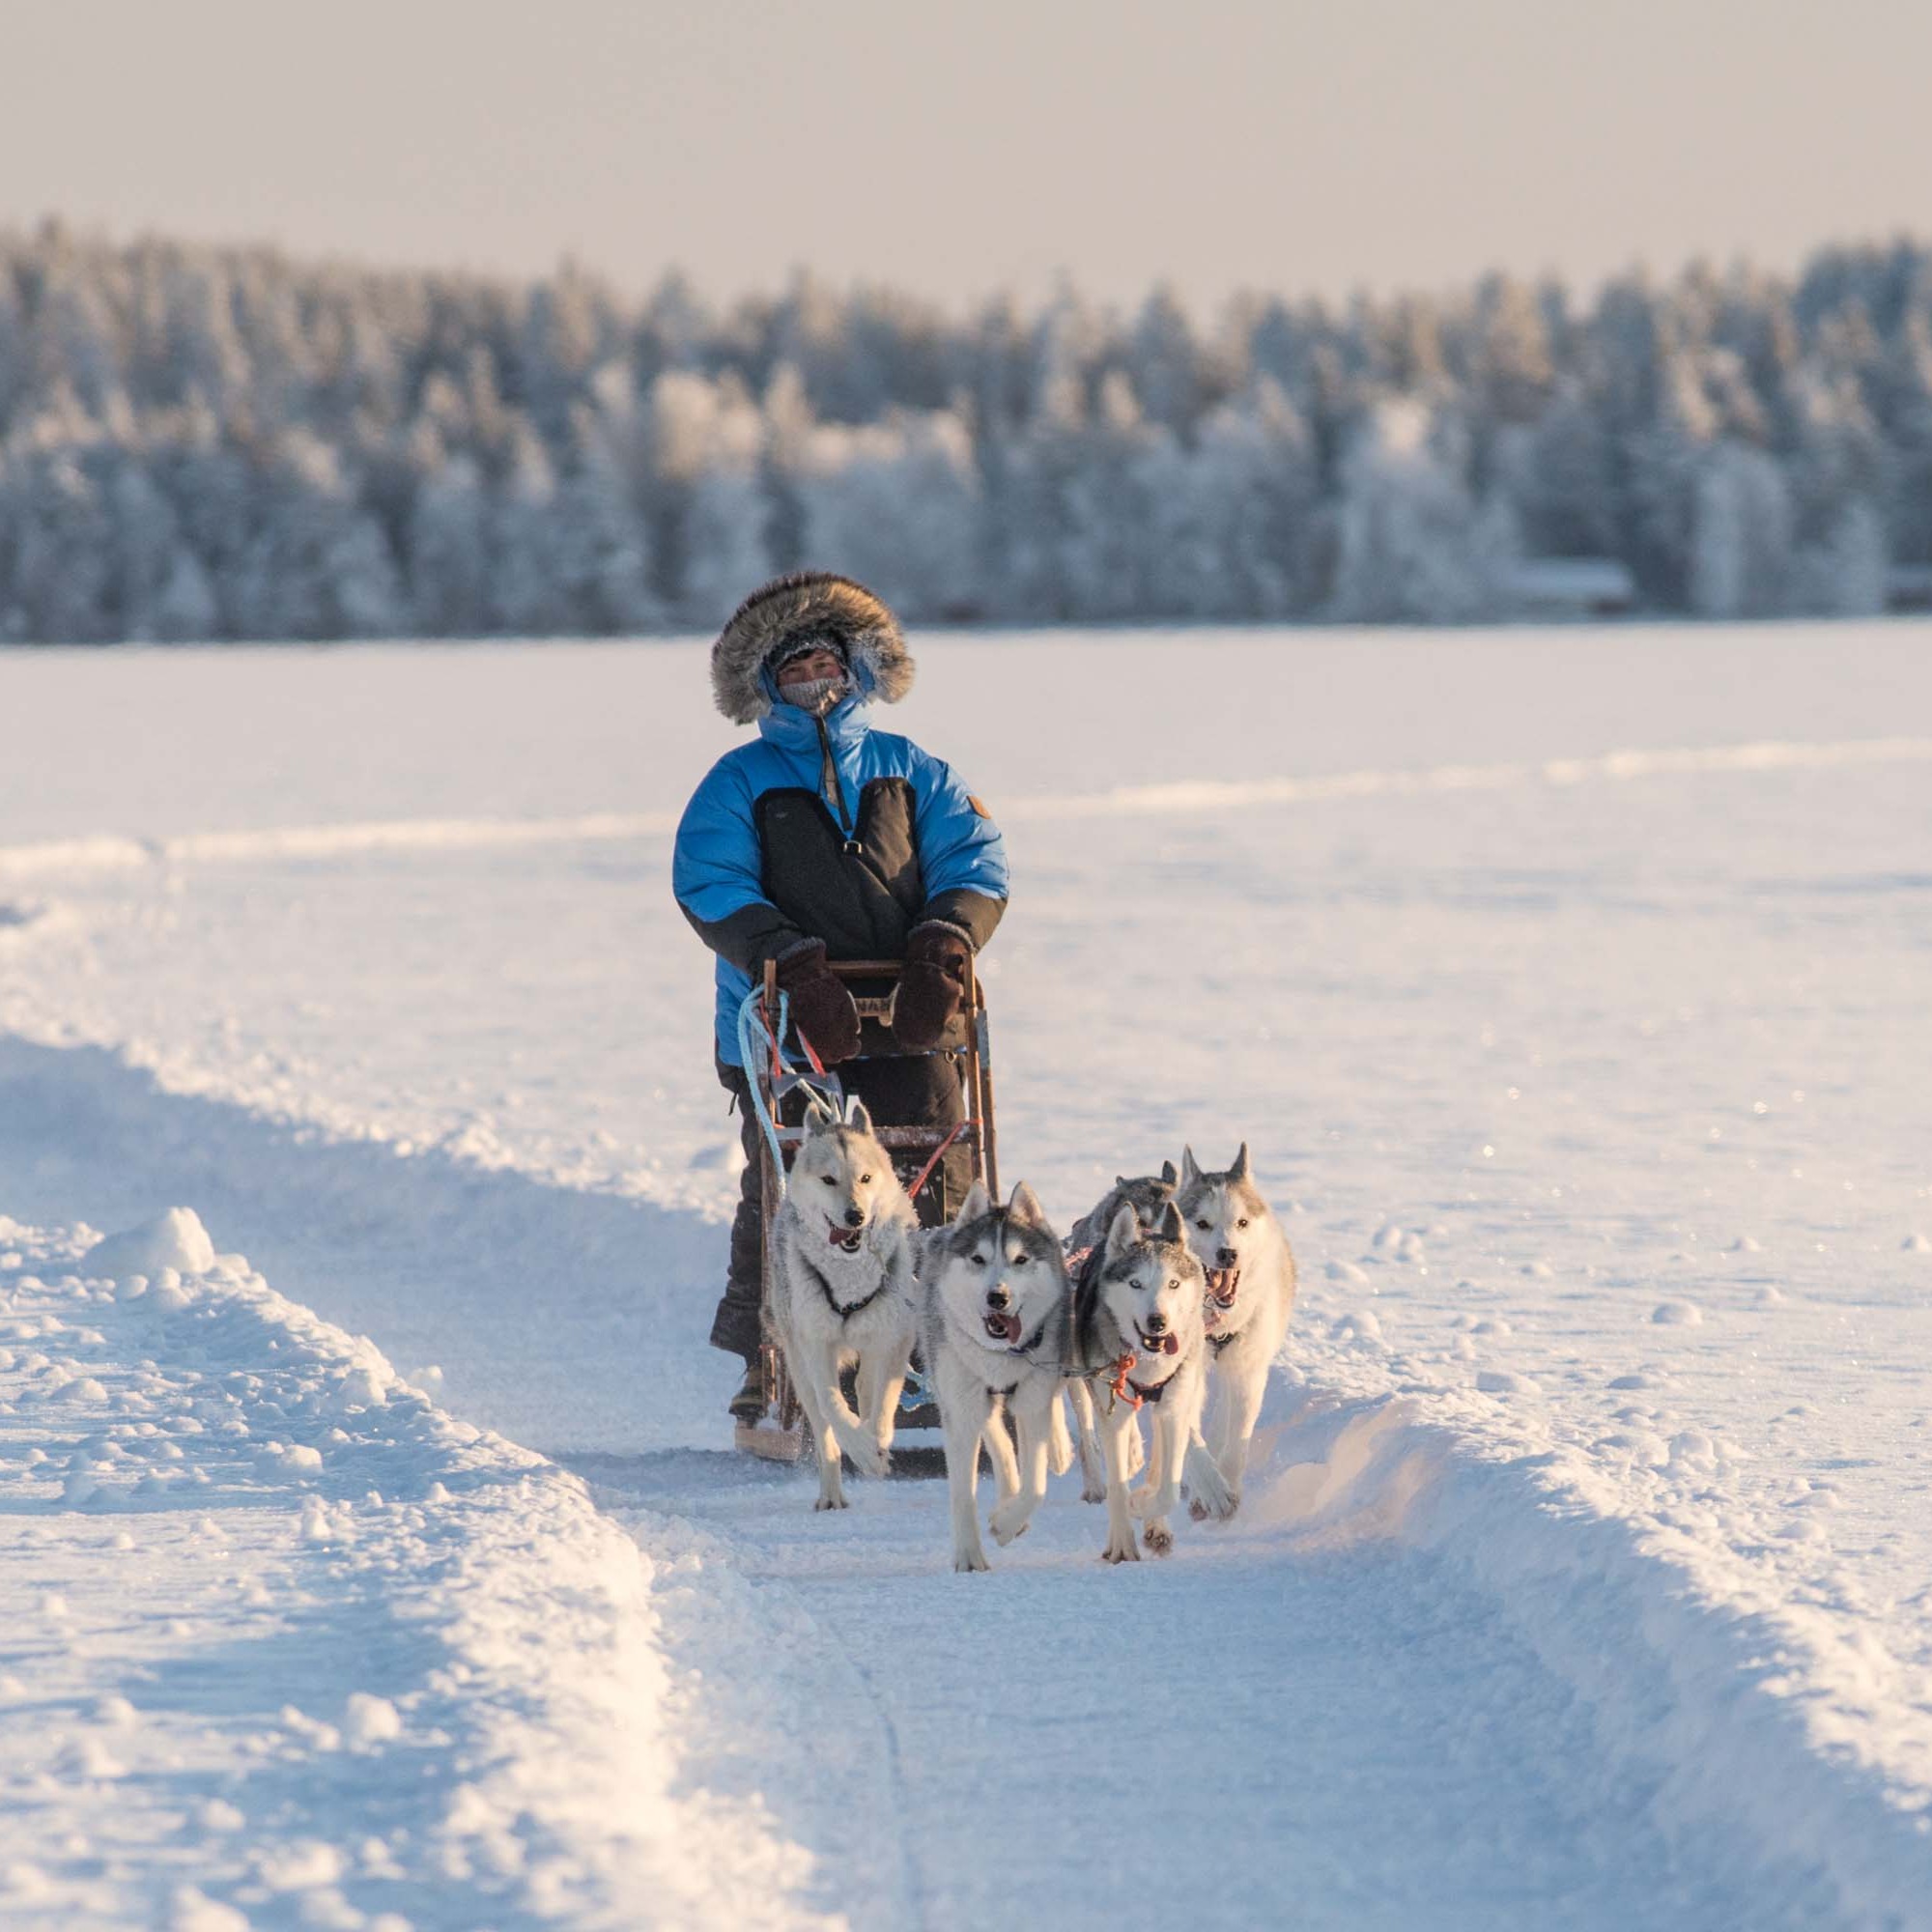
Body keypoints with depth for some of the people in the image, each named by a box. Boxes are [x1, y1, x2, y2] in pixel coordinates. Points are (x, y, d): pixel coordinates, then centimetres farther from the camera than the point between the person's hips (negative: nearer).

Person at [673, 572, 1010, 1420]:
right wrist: (794, 962, -18)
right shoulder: (739, 783, 9)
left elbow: (972, 860, 7)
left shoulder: (910, 771, 18)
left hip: (909, 1027, 2)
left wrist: (945, 939, -13)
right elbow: (711, 887, -4)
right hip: (785, 1029, -2)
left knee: (935, 1195, -6)